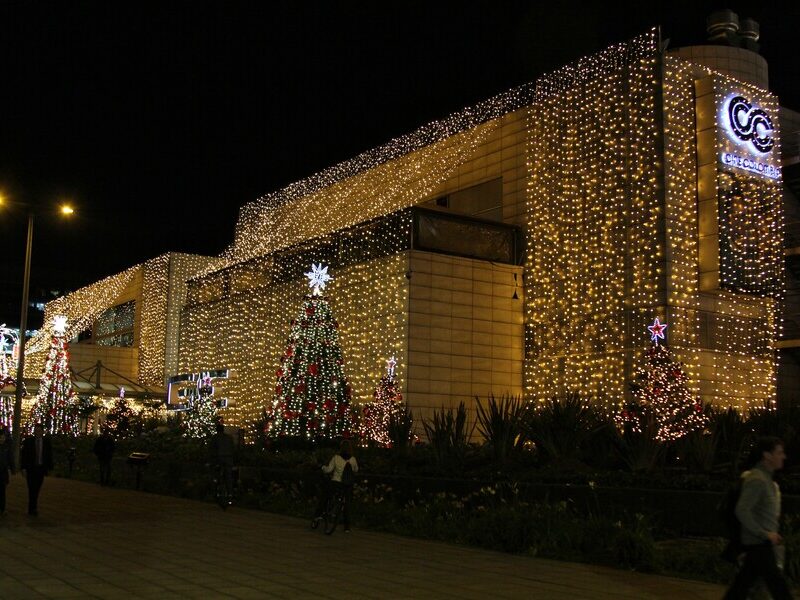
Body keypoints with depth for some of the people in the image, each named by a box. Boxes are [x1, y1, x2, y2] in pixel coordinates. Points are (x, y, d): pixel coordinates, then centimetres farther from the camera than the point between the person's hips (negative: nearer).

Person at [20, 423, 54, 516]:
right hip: (31, 469, -2)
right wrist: (24, 468, -6)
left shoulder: (47, 441, 2)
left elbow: (49, 455, 7)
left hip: (41, 468, 2)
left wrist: (49, 468, 4)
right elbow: (23, 455, 0)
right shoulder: (28, 440, -2)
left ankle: (33, 507, 21)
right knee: (32, 489, -5)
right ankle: (32, 509, 0)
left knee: (37, 489, 9)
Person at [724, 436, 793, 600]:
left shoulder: (767, 479, 14)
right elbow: (742, 511, -24)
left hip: (765, 544, 9)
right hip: (759, 544, -9)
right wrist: (765, 534, -21)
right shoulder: (757, 479, -17)